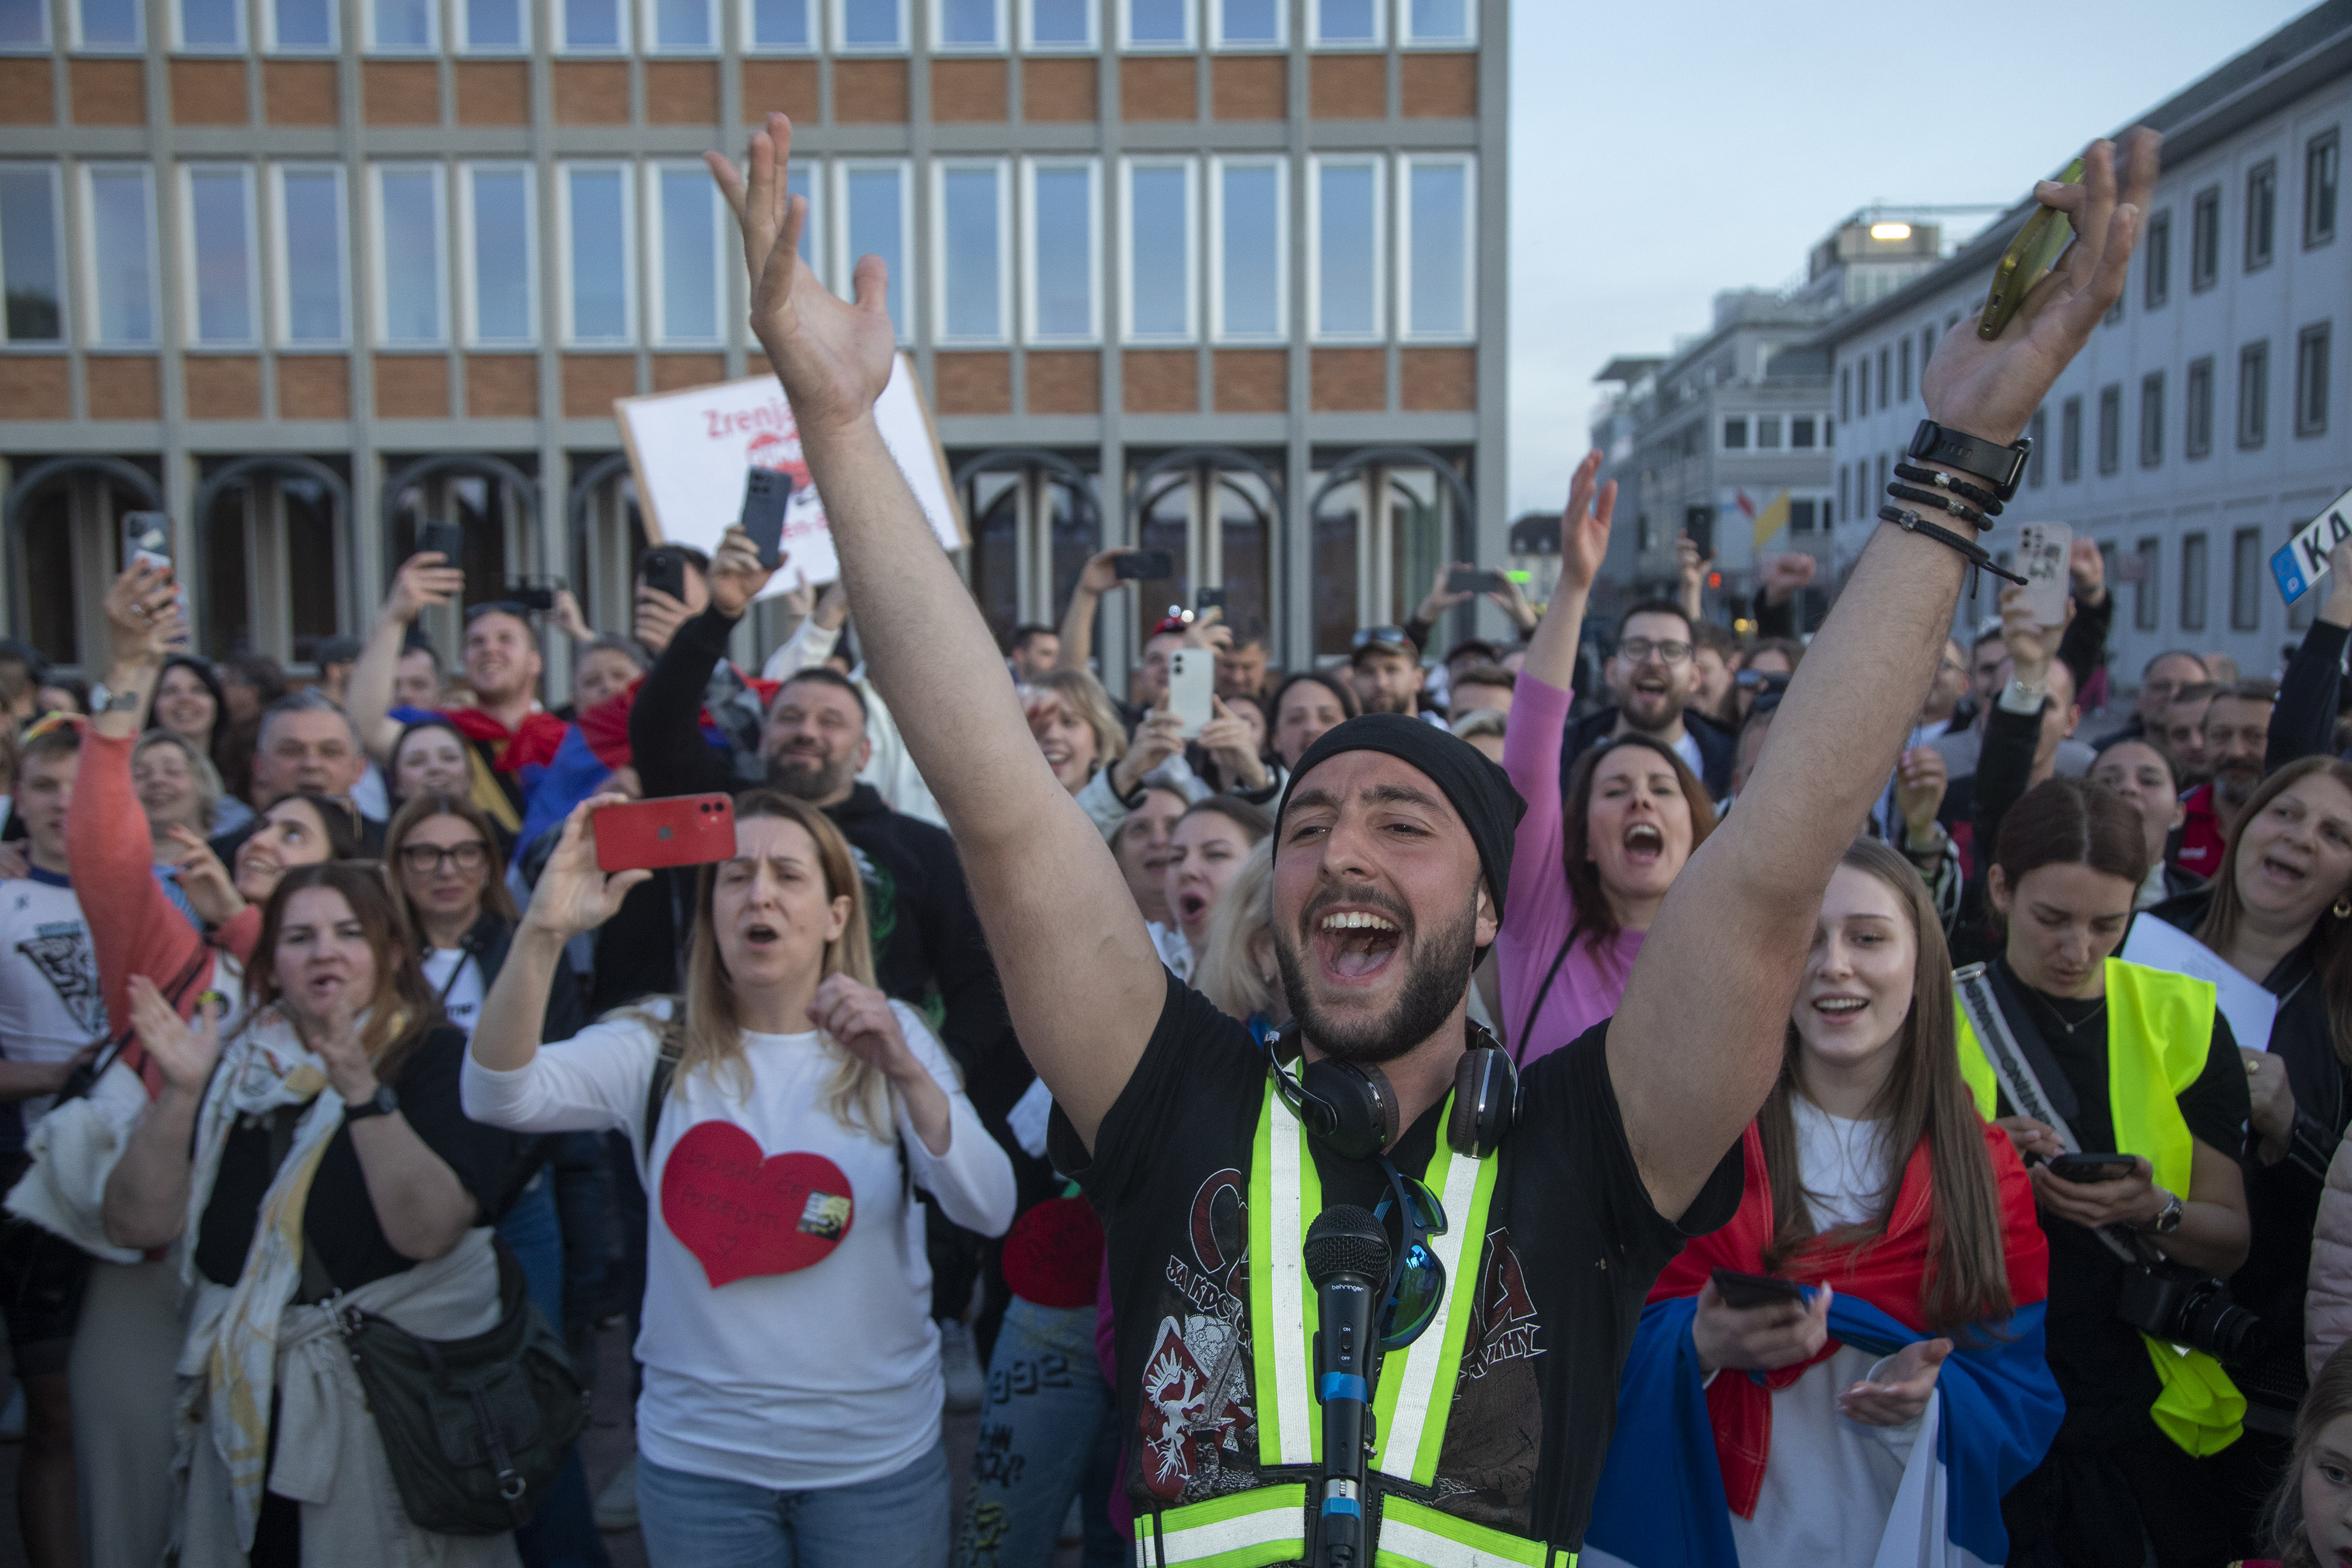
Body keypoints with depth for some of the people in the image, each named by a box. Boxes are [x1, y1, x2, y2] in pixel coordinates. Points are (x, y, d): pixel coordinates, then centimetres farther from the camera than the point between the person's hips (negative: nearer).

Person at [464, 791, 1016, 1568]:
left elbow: (989, 1211, -16)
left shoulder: (892, 1037, -5)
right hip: (698, 1456, 0)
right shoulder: (660, 1045, -5)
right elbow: (499, 1096, -21)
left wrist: (905, 1073, -31)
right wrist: (542, 934, -35)